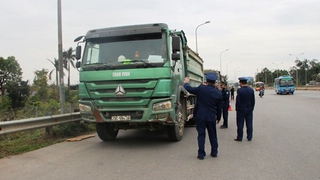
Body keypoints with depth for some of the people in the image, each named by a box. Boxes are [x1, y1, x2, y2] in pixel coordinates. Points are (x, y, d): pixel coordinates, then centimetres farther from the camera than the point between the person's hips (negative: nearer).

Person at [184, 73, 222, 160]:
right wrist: (218, 118, 19)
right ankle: (214, 152, 26)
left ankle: (201, 154, 6)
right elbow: (219, 108, 5)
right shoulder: (218, 94, -3)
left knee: (201, 135, 4)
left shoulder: (201, 89, -12)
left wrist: (186, 83, 22)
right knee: (213, 135, 16)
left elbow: (189, 89, 1)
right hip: (212, 117, 2)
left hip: (201, 116, -2)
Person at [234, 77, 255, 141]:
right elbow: (253, 101, 4)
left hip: (241, 110, -4)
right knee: (249, 124, 10)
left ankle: (239, 137, 9)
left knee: (240, 124, 4)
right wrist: (252, 108, 13)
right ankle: (249, 137, 16)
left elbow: (237, 101, -14)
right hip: (249, 110, 5)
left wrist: (237, 109, -2)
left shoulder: (240, 90, -16)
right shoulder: (251, 90, 0)